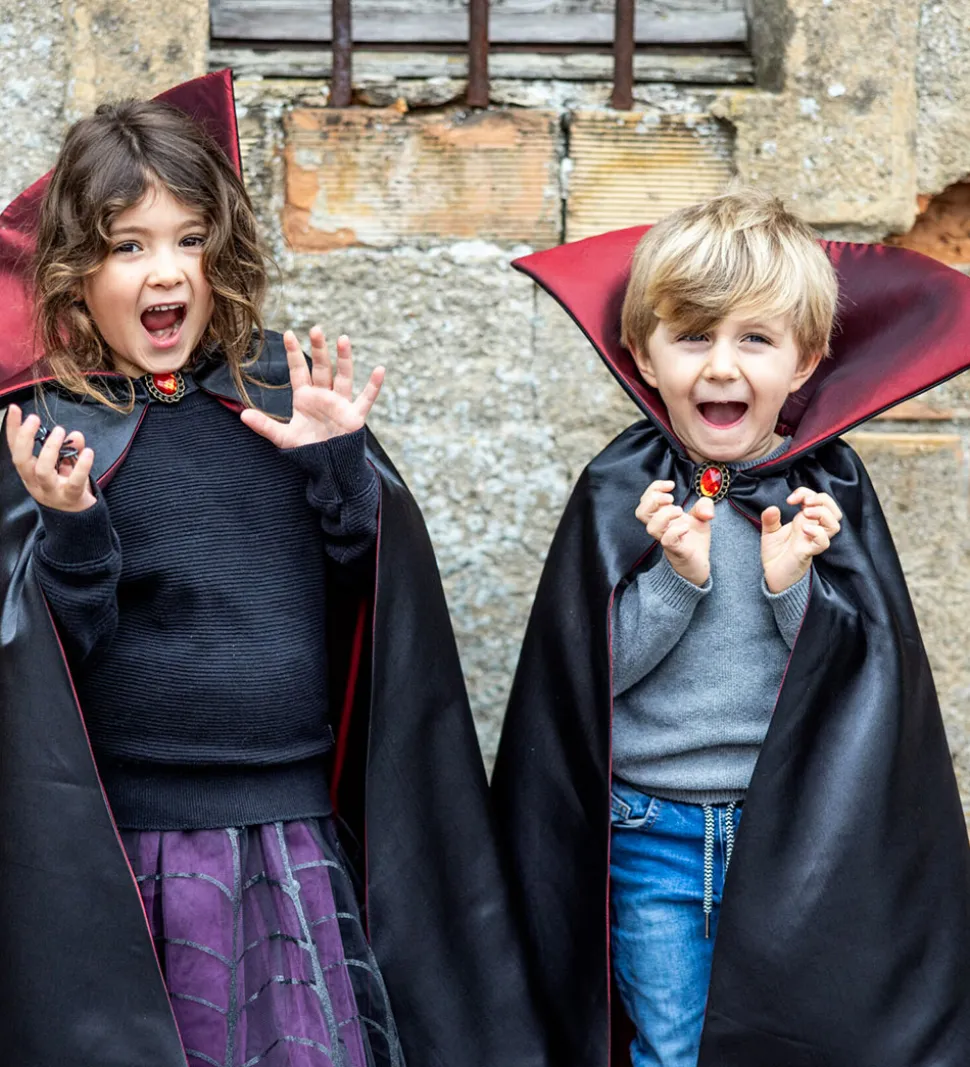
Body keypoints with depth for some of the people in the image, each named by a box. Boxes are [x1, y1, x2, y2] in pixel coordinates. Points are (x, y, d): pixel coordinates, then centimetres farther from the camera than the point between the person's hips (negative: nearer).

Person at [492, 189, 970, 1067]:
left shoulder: (829, 491, -2)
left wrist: (796, 588, -18)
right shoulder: (621, 492, -3)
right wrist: (676, 578, -19)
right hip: (650, 836, 0)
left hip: (795, 829, 0)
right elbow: (592, 666, -6)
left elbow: (868, 673, -2)